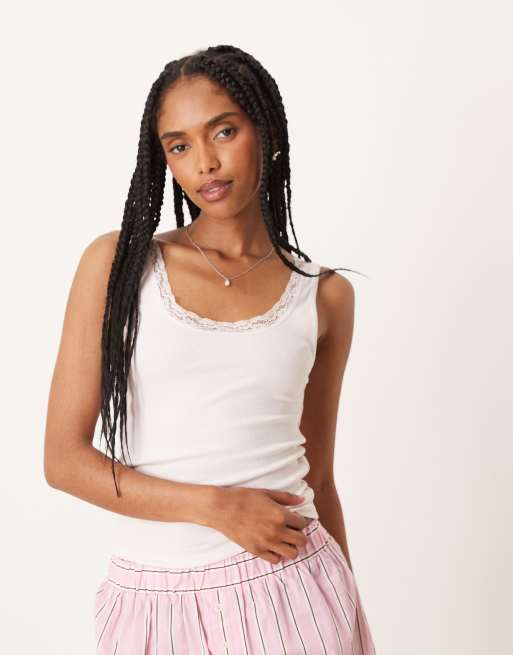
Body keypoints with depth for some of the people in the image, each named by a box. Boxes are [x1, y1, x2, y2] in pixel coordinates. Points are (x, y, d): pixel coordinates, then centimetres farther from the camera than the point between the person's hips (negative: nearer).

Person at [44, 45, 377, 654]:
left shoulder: (323, 294, 2)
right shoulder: (117, 262, -3)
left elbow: (317, 477, 10)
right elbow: (64, 458, -5)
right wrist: (215, 506, -14)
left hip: (288, 591, 1)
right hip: (156, 599, -1)